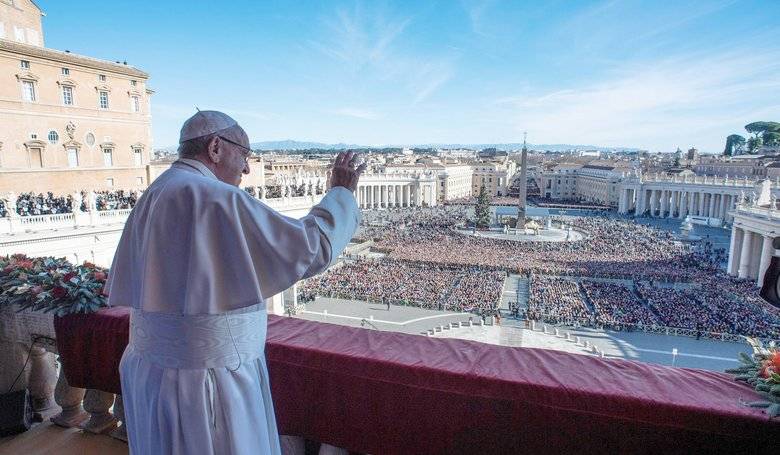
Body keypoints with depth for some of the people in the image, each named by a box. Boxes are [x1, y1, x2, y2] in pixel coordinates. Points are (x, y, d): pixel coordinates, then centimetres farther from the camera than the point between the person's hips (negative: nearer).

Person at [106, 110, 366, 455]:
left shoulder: (151, 197, 7)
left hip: (153, 367, 9)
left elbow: (125, 288, 11)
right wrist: (341, 192, -5)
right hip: (208, 375, -8)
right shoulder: (218, 198, -21)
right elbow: (312, 247, -20)